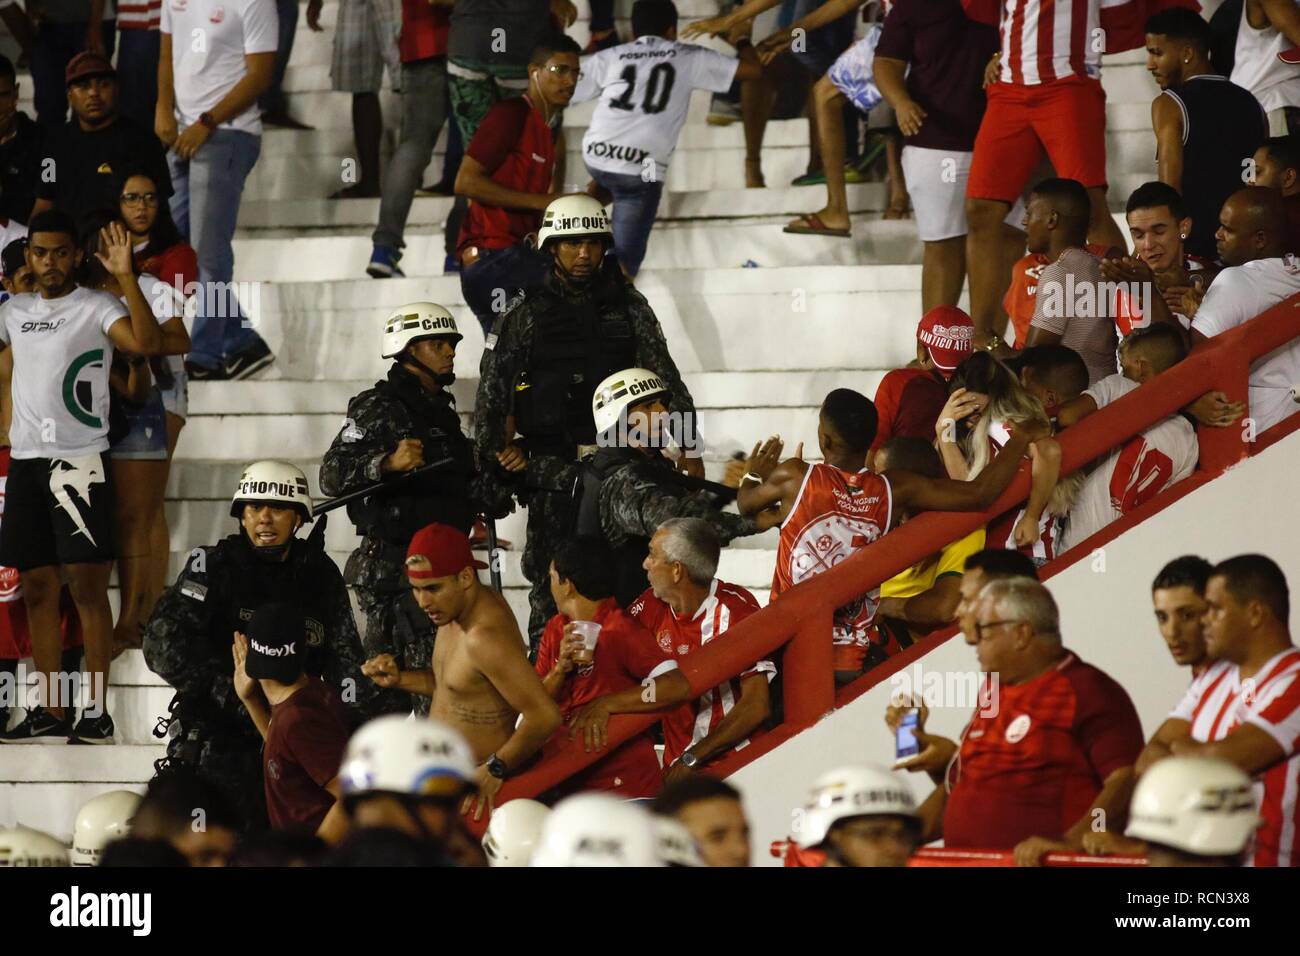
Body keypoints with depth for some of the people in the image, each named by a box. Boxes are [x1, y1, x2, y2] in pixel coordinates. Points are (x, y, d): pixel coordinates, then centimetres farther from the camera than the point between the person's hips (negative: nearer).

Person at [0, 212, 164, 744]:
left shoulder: (97, 307, -4)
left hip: (80, 460, -6)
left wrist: (125, 277, -27)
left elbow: (148, 344, -21)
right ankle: (51, 713, 12)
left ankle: (98, 710, -4)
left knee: (87, 584, -7)